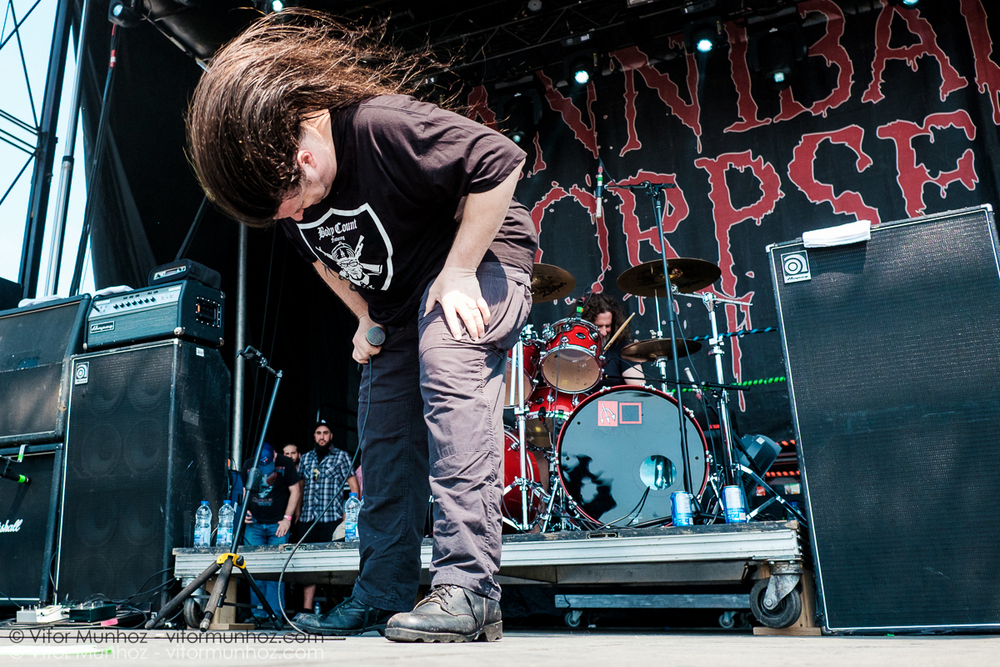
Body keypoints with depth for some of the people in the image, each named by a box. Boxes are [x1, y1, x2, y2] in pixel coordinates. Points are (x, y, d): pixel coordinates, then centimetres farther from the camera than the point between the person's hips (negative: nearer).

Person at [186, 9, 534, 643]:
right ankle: (383, 594, 14)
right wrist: (366, 318, 4)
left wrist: (456, 272, -26)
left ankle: (469, 588, -29)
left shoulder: (382, 124, -29)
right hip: (397, 300, 8)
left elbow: (500, 162, -27)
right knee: (384, 439, 4)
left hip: (478, 261, -8)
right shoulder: (285, 188, -3)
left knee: (448, 377, -32)